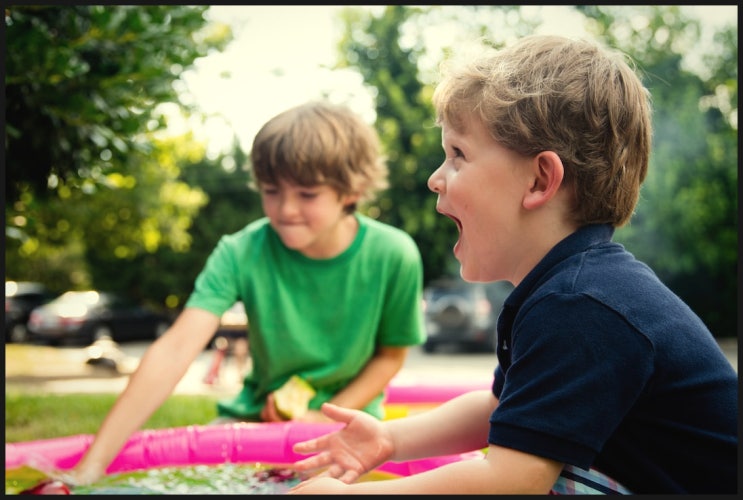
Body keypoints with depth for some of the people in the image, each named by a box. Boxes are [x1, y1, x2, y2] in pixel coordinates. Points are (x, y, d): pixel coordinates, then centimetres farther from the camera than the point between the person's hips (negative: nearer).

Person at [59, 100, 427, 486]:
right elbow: (176, 349, -29)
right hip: (257, 415, 1)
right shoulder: (241, 253, -18)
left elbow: (391, 354, -1)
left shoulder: (393, 256, -17)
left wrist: (329, 418, -16)